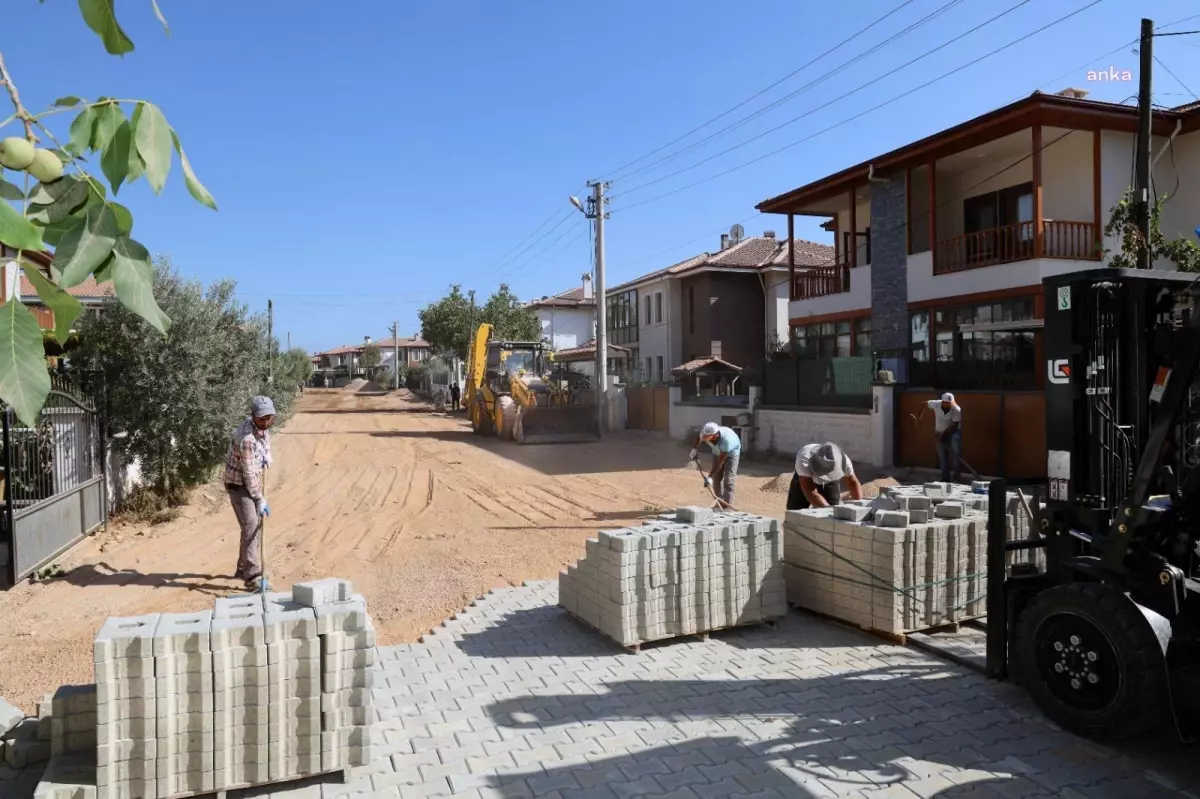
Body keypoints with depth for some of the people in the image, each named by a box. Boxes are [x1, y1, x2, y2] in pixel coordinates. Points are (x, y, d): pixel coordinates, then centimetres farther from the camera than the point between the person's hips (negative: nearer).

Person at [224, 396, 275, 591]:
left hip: (253, 481, 9)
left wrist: (266, 456, 0)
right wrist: (261, 500, -22)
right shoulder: (247, 438, -30)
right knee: (251, 527, -14)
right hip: (239, 484, -9)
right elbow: (249, 474, -26)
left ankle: (243, 569, 28)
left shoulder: (264, 427, -5)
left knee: (256, 525, 15)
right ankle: (253, 577, -14)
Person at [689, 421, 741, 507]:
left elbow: (720, 462, -38)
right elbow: (699, 436, 1)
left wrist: (709, 477, -37)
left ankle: (728, 506, -14)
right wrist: (695, 449, -4)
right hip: (717, 452, 6)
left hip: (731, 452, -5)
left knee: (729, 479, -15)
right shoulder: (704, 432, -30)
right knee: (716, 477, 1)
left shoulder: (726, 440, -44)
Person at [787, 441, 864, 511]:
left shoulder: (844, 461, -36)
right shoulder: (804, 460, -46)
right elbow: (810, 493, -44)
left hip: (830, 481, 2)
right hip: (805, 478, -2)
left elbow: (853, 483, -19)